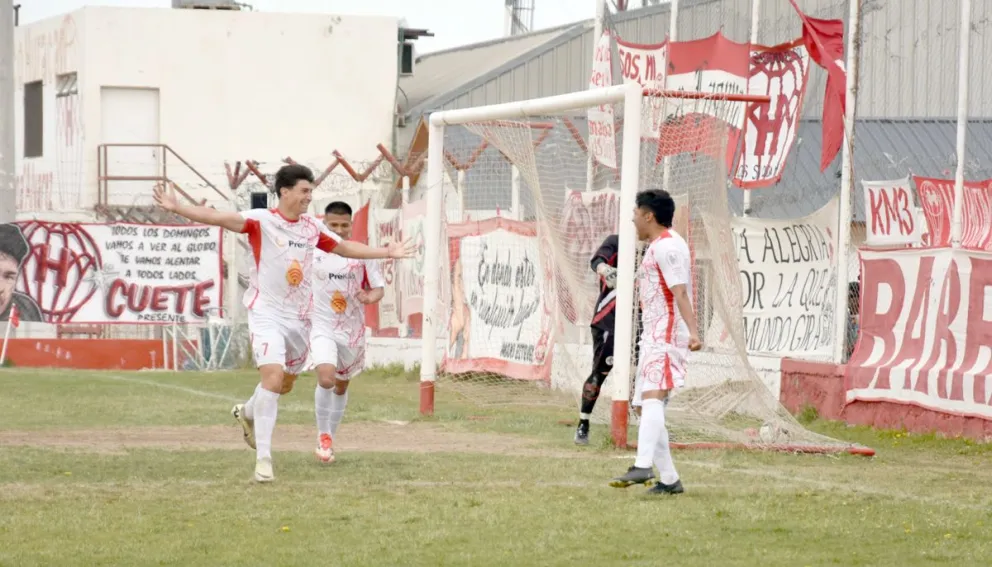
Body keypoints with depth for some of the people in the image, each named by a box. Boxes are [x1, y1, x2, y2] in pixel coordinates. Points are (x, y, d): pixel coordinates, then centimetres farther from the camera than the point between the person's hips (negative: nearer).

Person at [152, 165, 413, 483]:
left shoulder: (312, 227, 7)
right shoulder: (261, 221, -11)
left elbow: (345, 248, 24)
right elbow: (221, 218, -25)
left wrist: (387, 252, 26)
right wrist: (176, 208, -39)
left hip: (299, 317, 6)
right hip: (267, 314, -6)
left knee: (285, 384, 17)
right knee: (273, 379, -21)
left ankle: (248, 414, 50)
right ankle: (263, 457, -17)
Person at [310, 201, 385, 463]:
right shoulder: (313, 252, -3)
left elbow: (379, 288, 0)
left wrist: (371, 296, -21)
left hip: (352, 330, 2)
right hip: (322, 327, -2)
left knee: (342, 385, 16)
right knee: (326, 379, -23)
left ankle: (330, 436, 35)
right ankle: (323, 435, -5)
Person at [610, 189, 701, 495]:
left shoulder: (666, 246, -11)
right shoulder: (659, 246, 22)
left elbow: (680, 292, -22)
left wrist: (692, 331, -31)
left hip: (666, 335, -11)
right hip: (654, 337, 11)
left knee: (652, 398, -26)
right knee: (648, 408, 9)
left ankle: (643, 467, -42)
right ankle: (669, 479, 11)